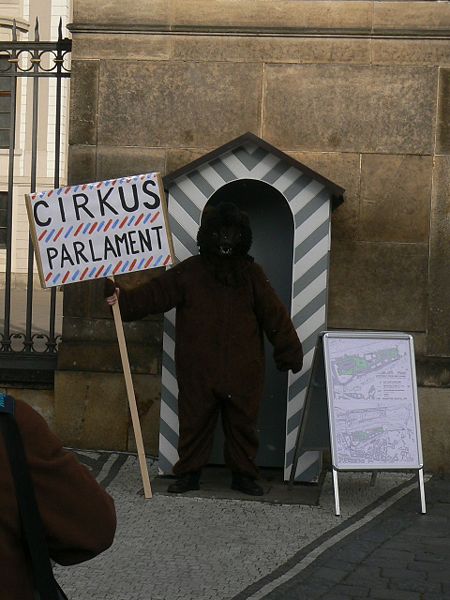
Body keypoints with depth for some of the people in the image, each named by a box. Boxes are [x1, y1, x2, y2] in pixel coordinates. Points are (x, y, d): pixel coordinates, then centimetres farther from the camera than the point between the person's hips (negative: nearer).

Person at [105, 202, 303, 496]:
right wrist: (122, 298, -20)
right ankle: (189, 473, 18)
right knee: (194, 422, 6)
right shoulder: (188, 272, 2)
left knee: (242, 423, 8)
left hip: (242, 370, 1)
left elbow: (275, 315, 6)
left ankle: (244, 474, 21)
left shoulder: (252, 274, 5)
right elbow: (154, 294, -4)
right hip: (198, 370, -1)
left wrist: (290, 352, 3)